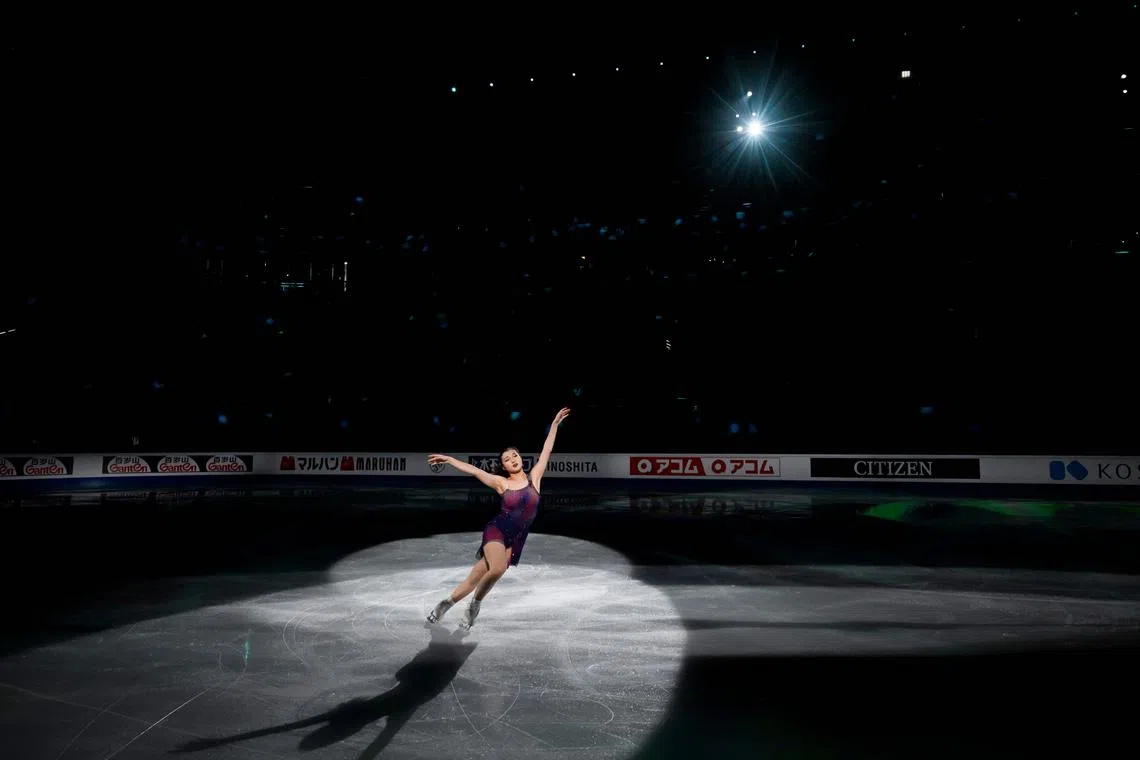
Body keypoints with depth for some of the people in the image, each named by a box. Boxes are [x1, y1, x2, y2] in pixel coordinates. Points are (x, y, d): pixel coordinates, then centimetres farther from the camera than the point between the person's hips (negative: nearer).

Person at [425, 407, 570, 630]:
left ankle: (447, 603, 26)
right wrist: (448, 459, -2)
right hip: (497, 530, -2)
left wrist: (555, 424, 1)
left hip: (515, 539, 2)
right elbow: (473, 470, 0)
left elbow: (546, 451, 2)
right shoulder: (501, 483, -1)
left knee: (476, 577, 3)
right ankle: (475, 604, -3)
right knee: (498, 568, -30)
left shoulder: (534, 478, 2)